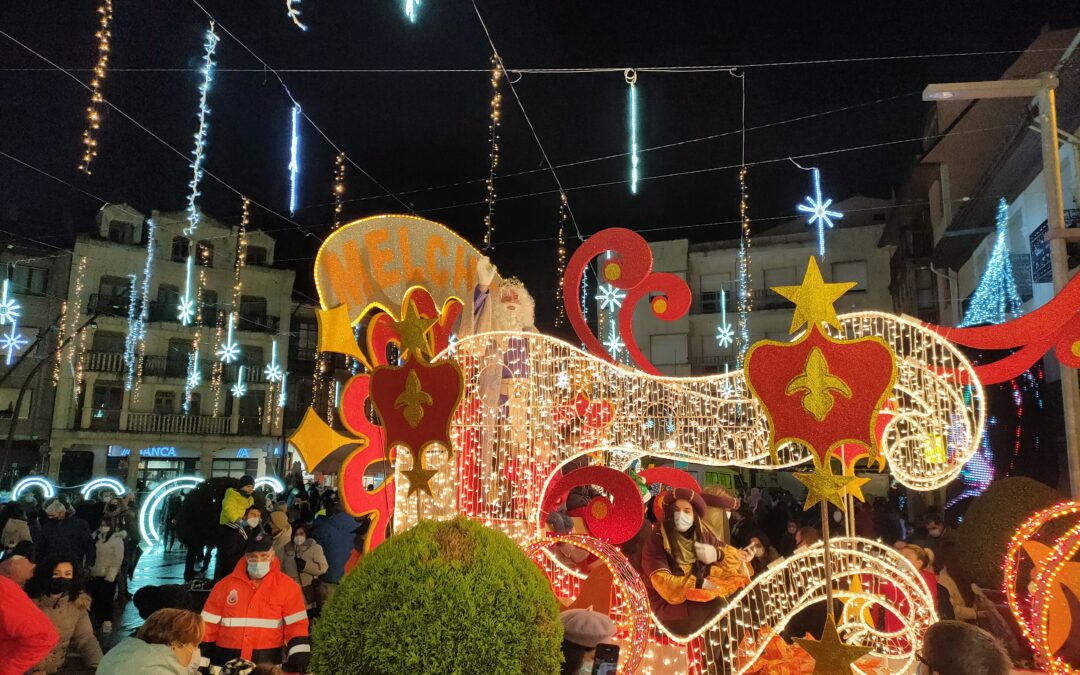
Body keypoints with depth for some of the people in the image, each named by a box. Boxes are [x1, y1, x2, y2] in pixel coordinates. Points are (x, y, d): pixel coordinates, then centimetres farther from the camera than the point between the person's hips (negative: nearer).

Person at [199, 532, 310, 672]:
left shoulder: (287, 586, -3)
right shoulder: (225, 585, 2)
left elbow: (296, 625, -5)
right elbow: (209, 626, 5)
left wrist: (298, 658, -14)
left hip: (268, 664, -2)